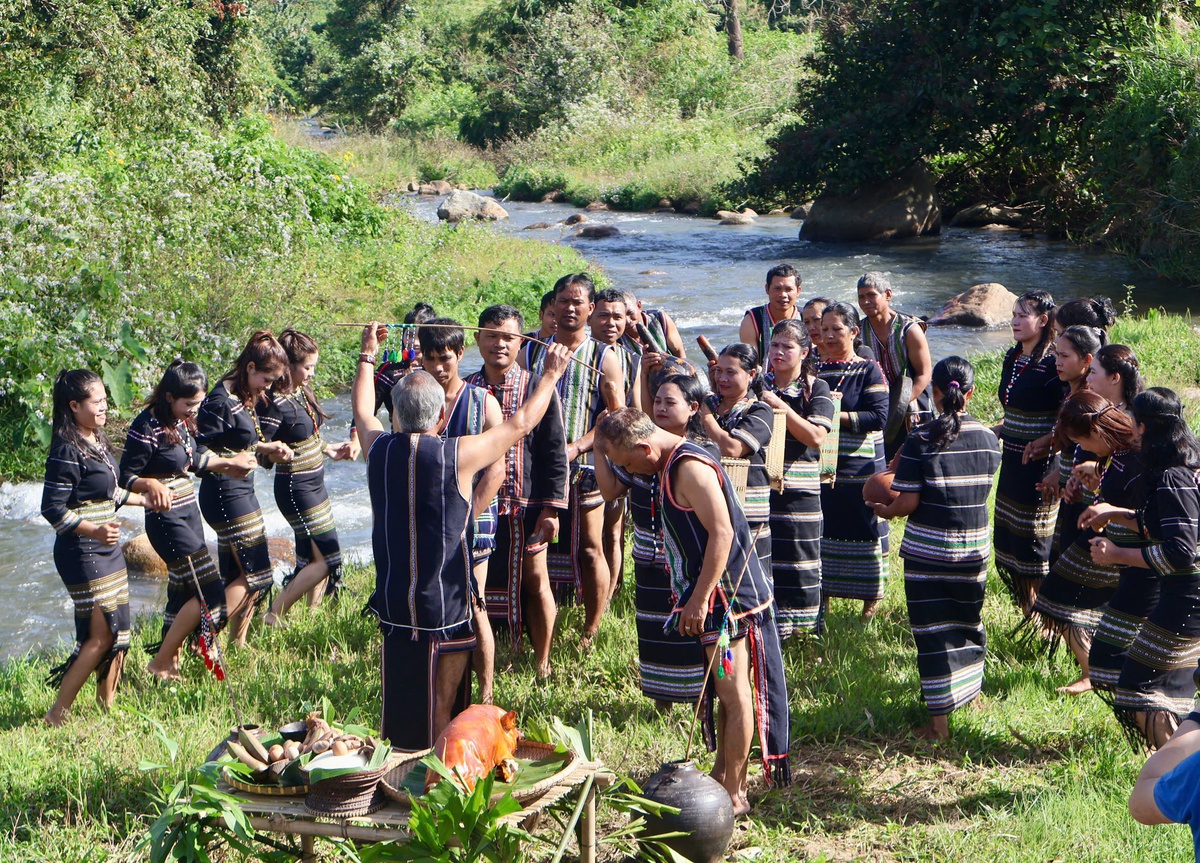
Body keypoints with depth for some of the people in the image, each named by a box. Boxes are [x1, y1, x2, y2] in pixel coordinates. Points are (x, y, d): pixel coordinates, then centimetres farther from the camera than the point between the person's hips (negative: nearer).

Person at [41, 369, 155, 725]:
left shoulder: (96, 441, 10)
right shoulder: (67, 451, -18)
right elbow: (52, 509, -22)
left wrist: (143, 500, 31)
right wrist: (94, 530, -32)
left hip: (108, 551, 9)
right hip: (82, 554, -9)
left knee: (119, 632, 11)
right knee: (101, 635, -8)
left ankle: (107, 708, 22)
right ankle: (57, 714, 3)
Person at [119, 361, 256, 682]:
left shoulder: (181, 421, 8)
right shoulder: (147, 427, -18)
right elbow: (125, 477, -16)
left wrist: (228, 463, 31)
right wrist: (152, 484, -34)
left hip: (189, 512, 9)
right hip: (165, 518, -9)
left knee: (183, 593, 11)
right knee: (211, 592, -11)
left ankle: (171, 664, 19)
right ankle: (160, 663, -2)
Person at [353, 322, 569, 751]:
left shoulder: (379, 448, -3)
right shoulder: (458, 455, -13)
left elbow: (362, 409, 21)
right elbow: (521, 424, 1)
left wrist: (367, 356, 36)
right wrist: (550, 376, 17)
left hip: (393, 600, 4)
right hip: (446, 604, -4)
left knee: (400, 705, 13)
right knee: (441, 709, 7)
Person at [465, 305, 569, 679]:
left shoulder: (538, 388, -3)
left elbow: (555, 453, -2)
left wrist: (552, 508, -7)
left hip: (527, 507, -2)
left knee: (535, 582, 6)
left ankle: (542, 665, 20)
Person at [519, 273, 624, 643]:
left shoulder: (604, 357, 3)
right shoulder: (530, 351, 11)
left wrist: (575, 448, -18)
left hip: (583, 469, -3)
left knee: (589, 550, -1)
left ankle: (590, 634, 10)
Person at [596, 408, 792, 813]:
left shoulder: (690, 468, -19)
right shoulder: (675, 464, 12)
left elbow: (722, 532, -25)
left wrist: (699, 600, -22)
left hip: (728, 597, -10)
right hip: (717, 596, 10)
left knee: (733, 693, -3)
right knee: (726, 692, 17)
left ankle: (733, 795, 3)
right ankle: (723, 776, 27)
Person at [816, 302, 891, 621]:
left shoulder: (869, 371, -4)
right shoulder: (815, 369, 9)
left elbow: (879, 416, -14)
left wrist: (834, 415, -20)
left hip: (860, 468, -4)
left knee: (864, 529, 1)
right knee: (820, 529, 8)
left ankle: (871, 601, 14)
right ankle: (822, 597, 20)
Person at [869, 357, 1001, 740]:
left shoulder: (920, 441, -15)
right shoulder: (989, 438, -2)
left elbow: (909, 502, -15)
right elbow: (982, 489, 7)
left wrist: (884, 510, 5)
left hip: (927, 549, -4)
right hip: (975, 547, 4)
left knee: (932, 629, 2)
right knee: (968, 620, 23)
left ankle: (939, 720, 4)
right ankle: (971, 691, 40)